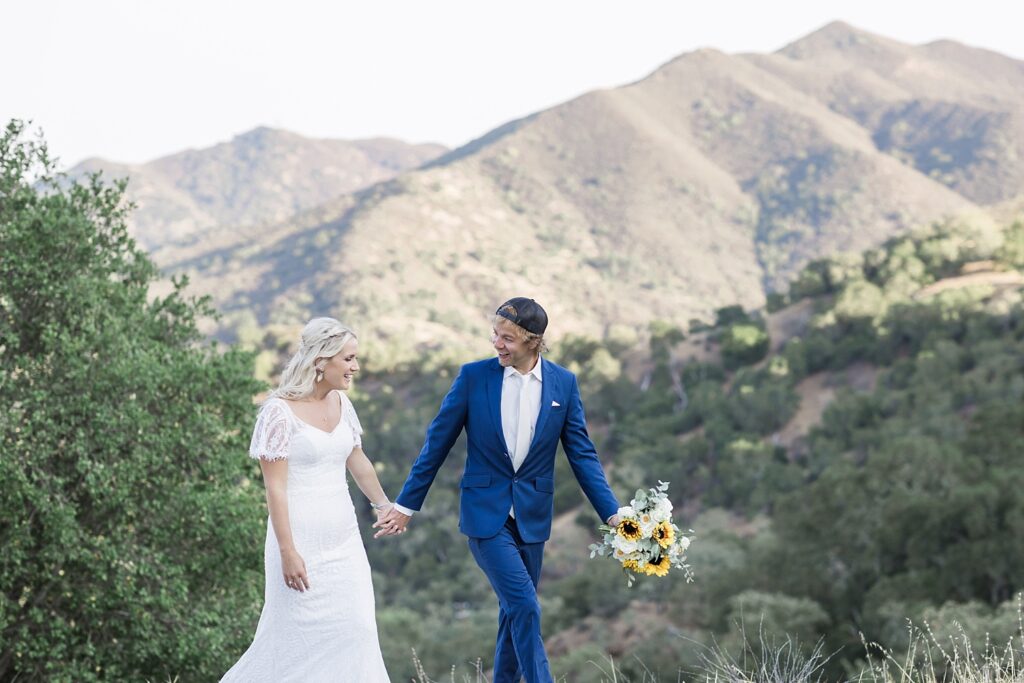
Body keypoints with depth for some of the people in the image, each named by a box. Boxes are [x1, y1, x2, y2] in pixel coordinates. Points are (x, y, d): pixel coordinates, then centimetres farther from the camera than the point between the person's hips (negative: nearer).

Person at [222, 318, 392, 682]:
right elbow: (275, 488, -16)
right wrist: (288, 552, -19)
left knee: (356, 630, 2)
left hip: (343, 539, 7)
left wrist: (383, 505, 30)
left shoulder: (340, 403, 7)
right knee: (298, 636, 0)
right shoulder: (280, 412, -14)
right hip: (302, 539, -7)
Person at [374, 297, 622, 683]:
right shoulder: (473, 376, -5)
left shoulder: (564, 383, 0)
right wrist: (406, 505, 3)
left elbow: (582, 454, 2)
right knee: (525, 606, -14)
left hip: (532, 517, 3)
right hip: (485, 512, -3)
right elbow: (437, 443, 0)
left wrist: (612, 513, -7)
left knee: (515, 611, 11)